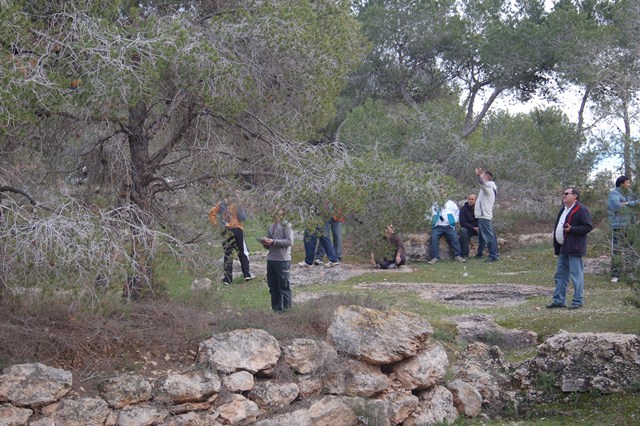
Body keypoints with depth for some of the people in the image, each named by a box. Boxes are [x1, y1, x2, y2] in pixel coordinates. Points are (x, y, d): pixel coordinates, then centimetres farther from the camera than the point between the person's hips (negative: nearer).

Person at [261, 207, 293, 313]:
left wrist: (273, 242, -17)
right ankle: (275, 309, 17)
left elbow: (289, 241, -15)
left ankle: (286, 309, 4)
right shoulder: (271, 227, 16)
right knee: (273, 287, 10)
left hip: (283, 260, -7)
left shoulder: (286, 225, -3)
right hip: (270, 259, 7)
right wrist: (265, 243, -2)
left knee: (284, 287, -2)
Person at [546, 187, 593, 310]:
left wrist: (571, 229, -21)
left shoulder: (581, 209, -10)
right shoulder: (563, 210, 18)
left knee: (576, 275, -3)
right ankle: (559, 300, 17)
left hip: (574, 248, -9)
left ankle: (578, 301, 4)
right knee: (560, 275, 11)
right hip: (562, 248, 9)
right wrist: (556, 246, 14)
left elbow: (588, 227, -15)